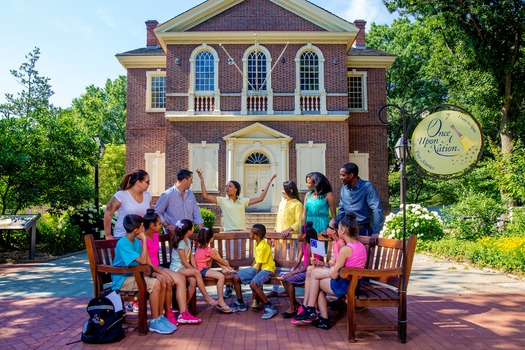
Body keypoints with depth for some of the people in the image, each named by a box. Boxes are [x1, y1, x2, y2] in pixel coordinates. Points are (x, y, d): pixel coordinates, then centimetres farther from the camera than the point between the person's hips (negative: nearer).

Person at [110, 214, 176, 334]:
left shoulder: (136, 241, 7)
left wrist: (155, 273, -8)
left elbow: (147, 262, 8)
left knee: (163, 282, -8)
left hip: (133, 276, 8)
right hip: (122, 280, -8)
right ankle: (154, 322, -16)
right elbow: (143, 261, -26)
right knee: (155, 284, -26)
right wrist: (144, 240, -21)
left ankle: (160, 316, 3)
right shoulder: (122, 244, -20)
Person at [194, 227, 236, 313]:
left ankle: (225, 269, 11)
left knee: (214, 250, 15)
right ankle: (221, 301, -24)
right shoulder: (208, 250, -17)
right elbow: (219, 259, -5)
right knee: (221, 276, -28)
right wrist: (227, 264, 11)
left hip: (205, 268, 10)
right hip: (202, 270, -10)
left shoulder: (200, 247, 11)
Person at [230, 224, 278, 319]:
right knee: (236, 277, -3)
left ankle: (269, 307, -22)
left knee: (253, 284, -35)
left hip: (266, 269, -9)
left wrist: (254, 277, -15)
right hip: (256, 267, 9)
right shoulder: (257, 243, 7)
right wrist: (249, 271, 7)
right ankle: (240, 303, 13)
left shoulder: (263, 246, -22)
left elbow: (259, 265, -20)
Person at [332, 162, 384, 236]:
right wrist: (335, 223, 1)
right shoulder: (344, 188, 5)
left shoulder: (367, 186, -12)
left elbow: (377, 210, -18)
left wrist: (375, 232, -24)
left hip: (364, 230, -5)